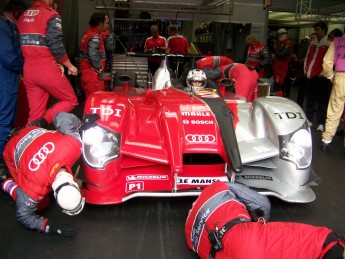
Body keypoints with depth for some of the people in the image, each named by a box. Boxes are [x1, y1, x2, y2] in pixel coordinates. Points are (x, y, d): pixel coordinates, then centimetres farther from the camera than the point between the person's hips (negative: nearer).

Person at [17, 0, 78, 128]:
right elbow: (56, 46, -16)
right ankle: (42, 122, -9)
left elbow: (23, 44, 12)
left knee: (35, 111, 12)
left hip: (28, 70, 7)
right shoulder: (51, 15, -9)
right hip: (47, 69, -7)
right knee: (70, 100, 9)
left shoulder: (23, 16, 12)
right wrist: (70, 66, -4)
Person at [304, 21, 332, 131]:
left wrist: (322, 72, -16)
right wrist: (305, 69, 11)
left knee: (321, 100, -2)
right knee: (309, 99, 14)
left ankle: (321, 123, 4)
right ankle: (309, 120, 24)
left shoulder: (329, 44, -5)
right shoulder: (312, 43, 17)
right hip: (310, 76, 7)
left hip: (320, 76, -7)